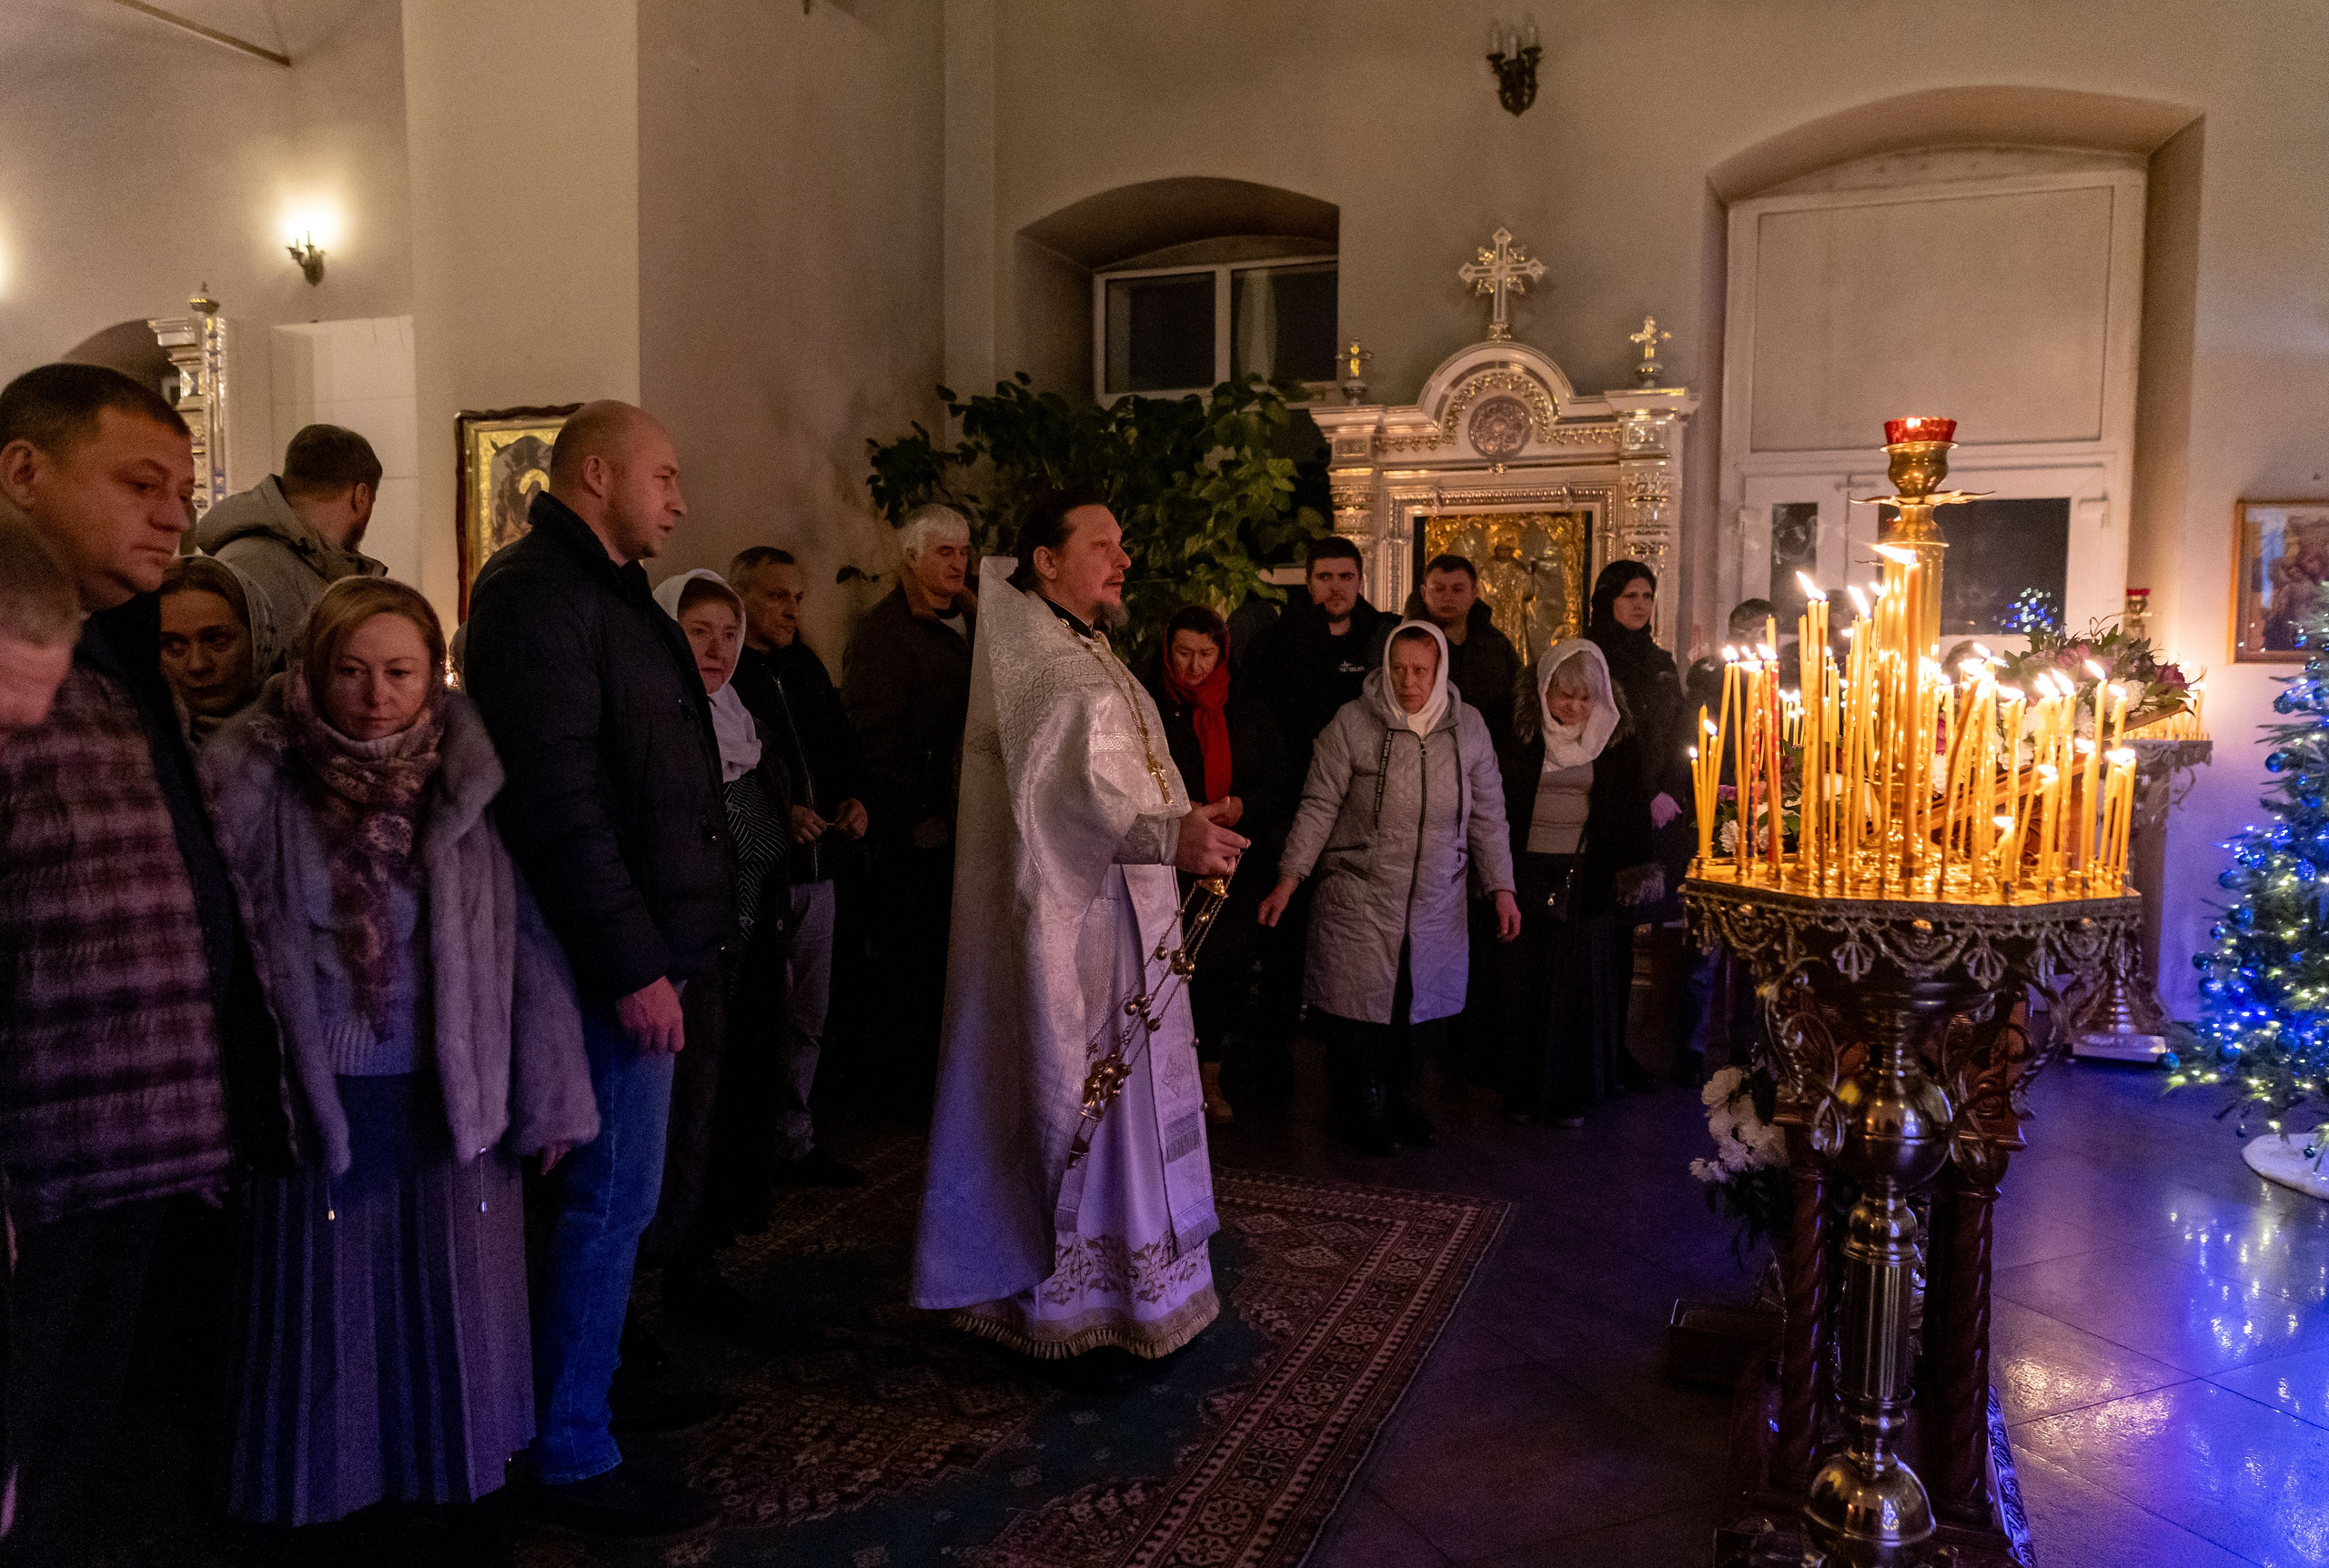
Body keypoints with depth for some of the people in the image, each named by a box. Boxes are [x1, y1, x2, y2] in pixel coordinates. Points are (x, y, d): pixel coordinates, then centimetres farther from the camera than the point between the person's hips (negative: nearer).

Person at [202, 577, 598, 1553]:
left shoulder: (472, 783, -4)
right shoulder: (252, 777, -7)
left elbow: (533, 951, -3)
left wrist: (550, 1101, -3)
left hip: (450, 1100, 1)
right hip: (313, 1099, -1)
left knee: (454, 1308, 14)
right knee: (322, 1320, 13)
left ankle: (466, 1498, 34)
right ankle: (320, 1507, 34)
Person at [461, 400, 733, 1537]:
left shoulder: (599, 589, 18)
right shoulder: (540, 595, -14)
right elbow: (556, 799, -22)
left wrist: (664, 946, 17)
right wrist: (633, 966, -22)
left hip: (641, 941, 10)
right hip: (615, 957, -10)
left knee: (609, 1192, 18)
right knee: (612, 1197, -2)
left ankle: (598, 1381, 32)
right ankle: (572, 1460, 11)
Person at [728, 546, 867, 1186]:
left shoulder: (806, 666, 17)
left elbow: (842, 746, 24)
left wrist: (852, 799, 6)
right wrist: (778, 815, -23)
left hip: (815, 870, 8)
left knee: (806, 1017, 13)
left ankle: (794, 1144, 24)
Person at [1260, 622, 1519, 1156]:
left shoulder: (1468, 726, 3)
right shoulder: (1353, 722, -7)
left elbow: (1487, 814, 9)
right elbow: (1320, 806, -4)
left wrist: (1501, 888, 6)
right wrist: (1289, 878, -8)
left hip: (1437, 902, 3)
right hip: (1358, 897, -3)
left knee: (1425, 1004, 10)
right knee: (1361, 1003, 1)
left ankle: (1401, 1098, 33)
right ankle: (1363, 1108, 22)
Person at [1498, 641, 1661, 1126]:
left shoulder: (1620, 738, 2)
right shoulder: (1523, 734, 3)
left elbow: (1632, 811, 3)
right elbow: (1504, 801, 6)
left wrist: (1632, 874, -4)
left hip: (1590, 877, -1)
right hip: (1531, 874, 1)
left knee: (1581, 983, 1)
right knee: (1526, 980, 3)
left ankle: (1570, 1092, 12)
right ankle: (1524, 1088, 14)